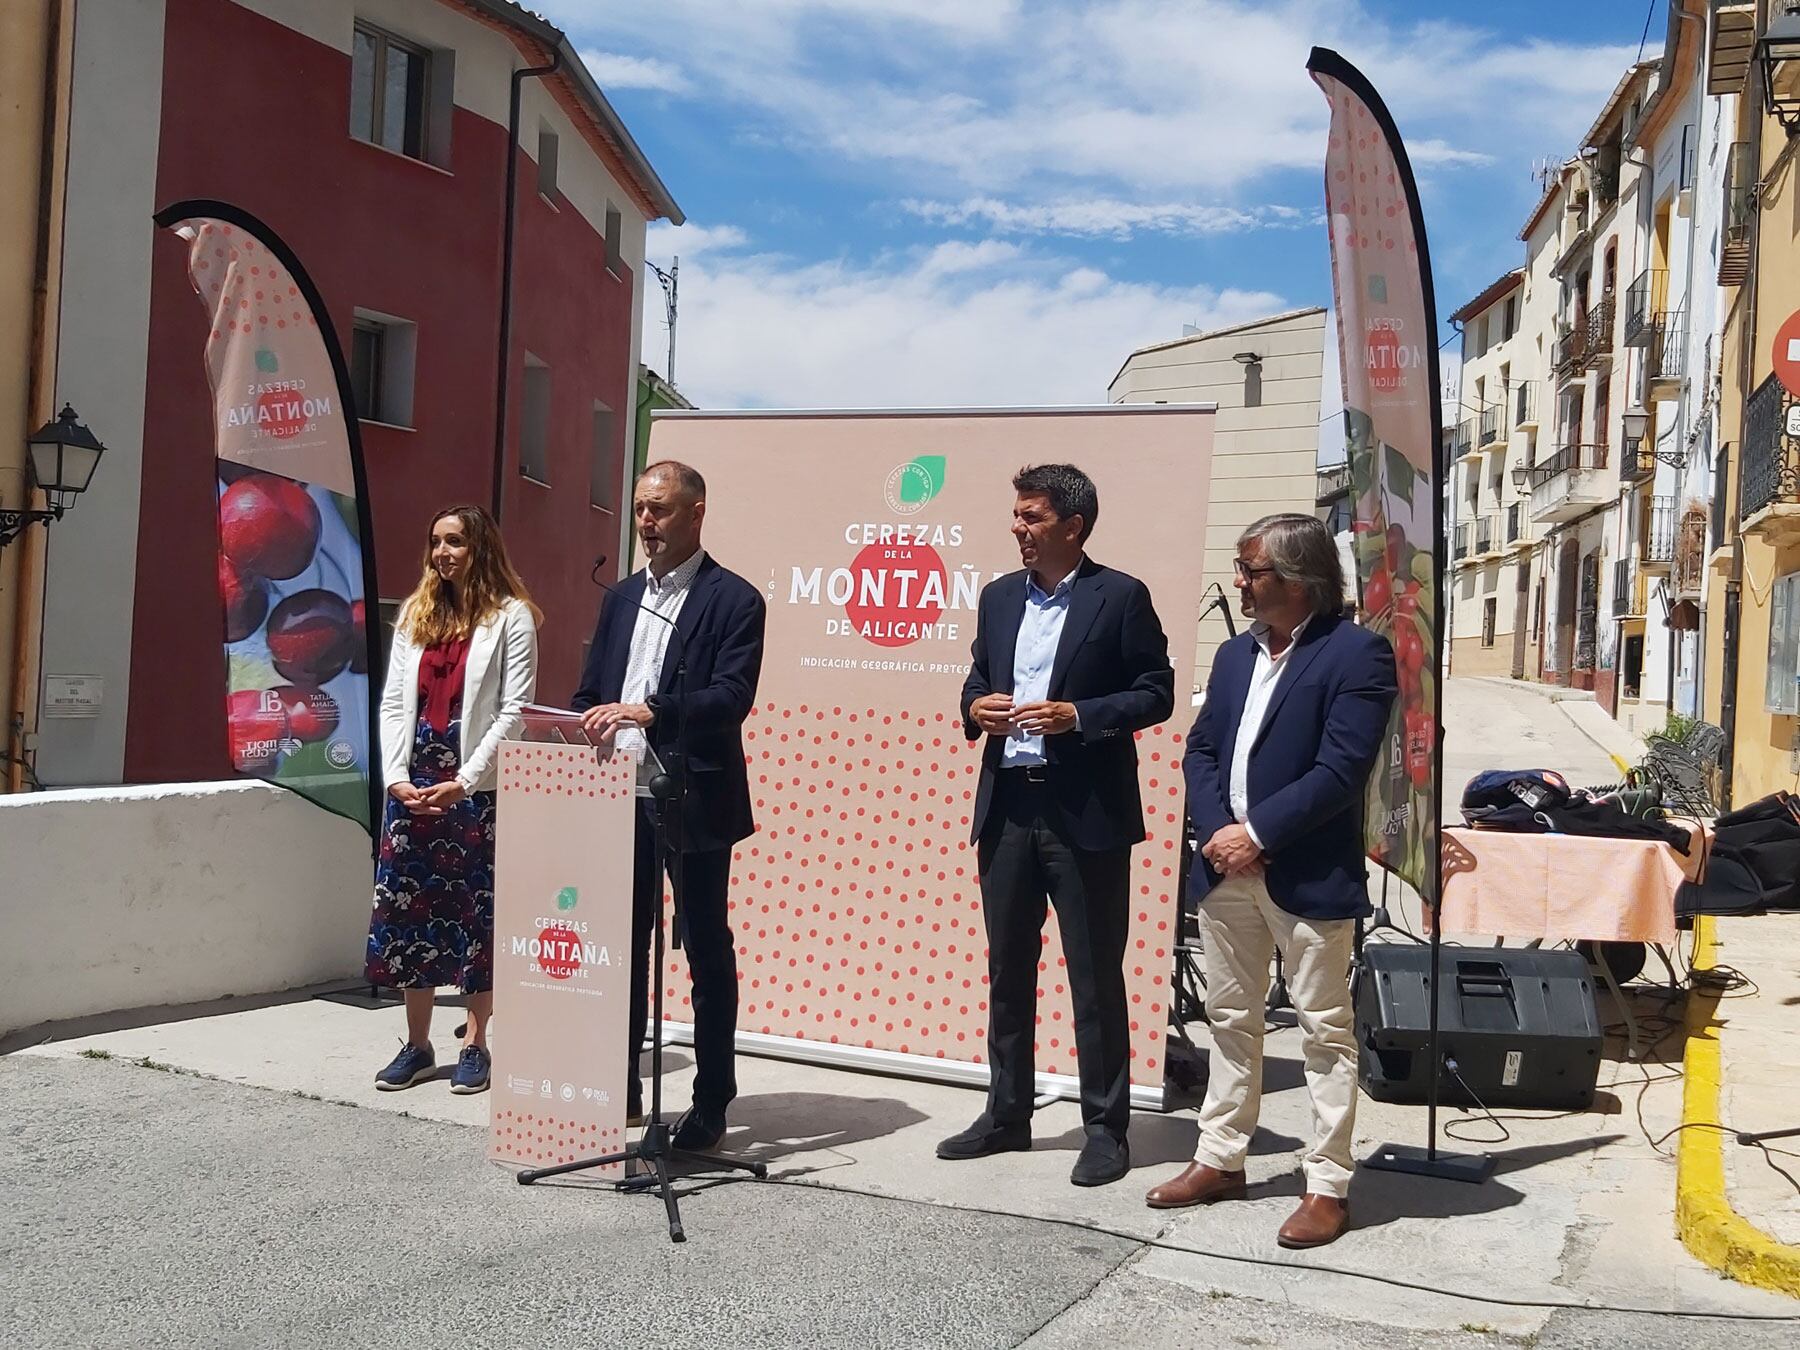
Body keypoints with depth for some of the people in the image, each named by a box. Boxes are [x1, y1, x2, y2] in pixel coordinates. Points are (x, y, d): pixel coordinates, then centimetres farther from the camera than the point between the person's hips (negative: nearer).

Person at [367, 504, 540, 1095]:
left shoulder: (511, 616, -2)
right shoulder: (416, 613, 14)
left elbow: (514, 711, -8)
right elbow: (393, 703, 11)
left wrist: (462, 783, -14)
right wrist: (396, 776, -3)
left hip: (476, 790, -5)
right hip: (411, 786, 5)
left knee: (476, 911, 1)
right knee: (406, 907, 6)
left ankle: (475, 1044, 11)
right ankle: (417, 1045, 16)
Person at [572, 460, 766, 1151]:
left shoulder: (733, 600, -6)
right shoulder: (622, 597, 15)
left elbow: (731, 699, -18)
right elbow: (589, 694, 18)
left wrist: (650, 711, -30)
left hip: (693, 802, -6)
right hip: (619, 798, 6)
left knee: (706, 950, 4)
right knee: (622, 944, 13)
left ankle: (711, 1103, 14)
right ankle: (621, 1090, 25)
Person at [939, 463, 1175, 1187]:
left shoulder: (1120, 596, -5)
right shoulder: (999, 596, 12)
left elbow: (1155, 692, -6)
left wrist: (1077, 715, -18)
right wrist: (976, 708, -2)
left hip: (1086, 813, -6)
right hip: (1008, 806, 6)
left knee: (1095, 977, 2)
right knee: (1007, 968, 14)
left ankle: (1106, 1128, 14)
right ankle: (1007, 1113, 27)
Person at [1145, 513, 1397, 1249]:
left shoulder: (1357, 653, -10)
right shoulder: (1235, 654, 13)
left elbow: (1340, 770, -18)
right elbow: (1200, 750, 11)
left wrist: (1255, 834, -18)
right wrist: (1218, 831, -6)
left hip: (1308, 877, -7)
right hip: (1227, 870, 7)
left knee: (1324, 1031, 3)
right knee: (1231, 1019, 16)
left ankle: (1328, 1186, 11)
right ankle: (1220, 1160, 28)